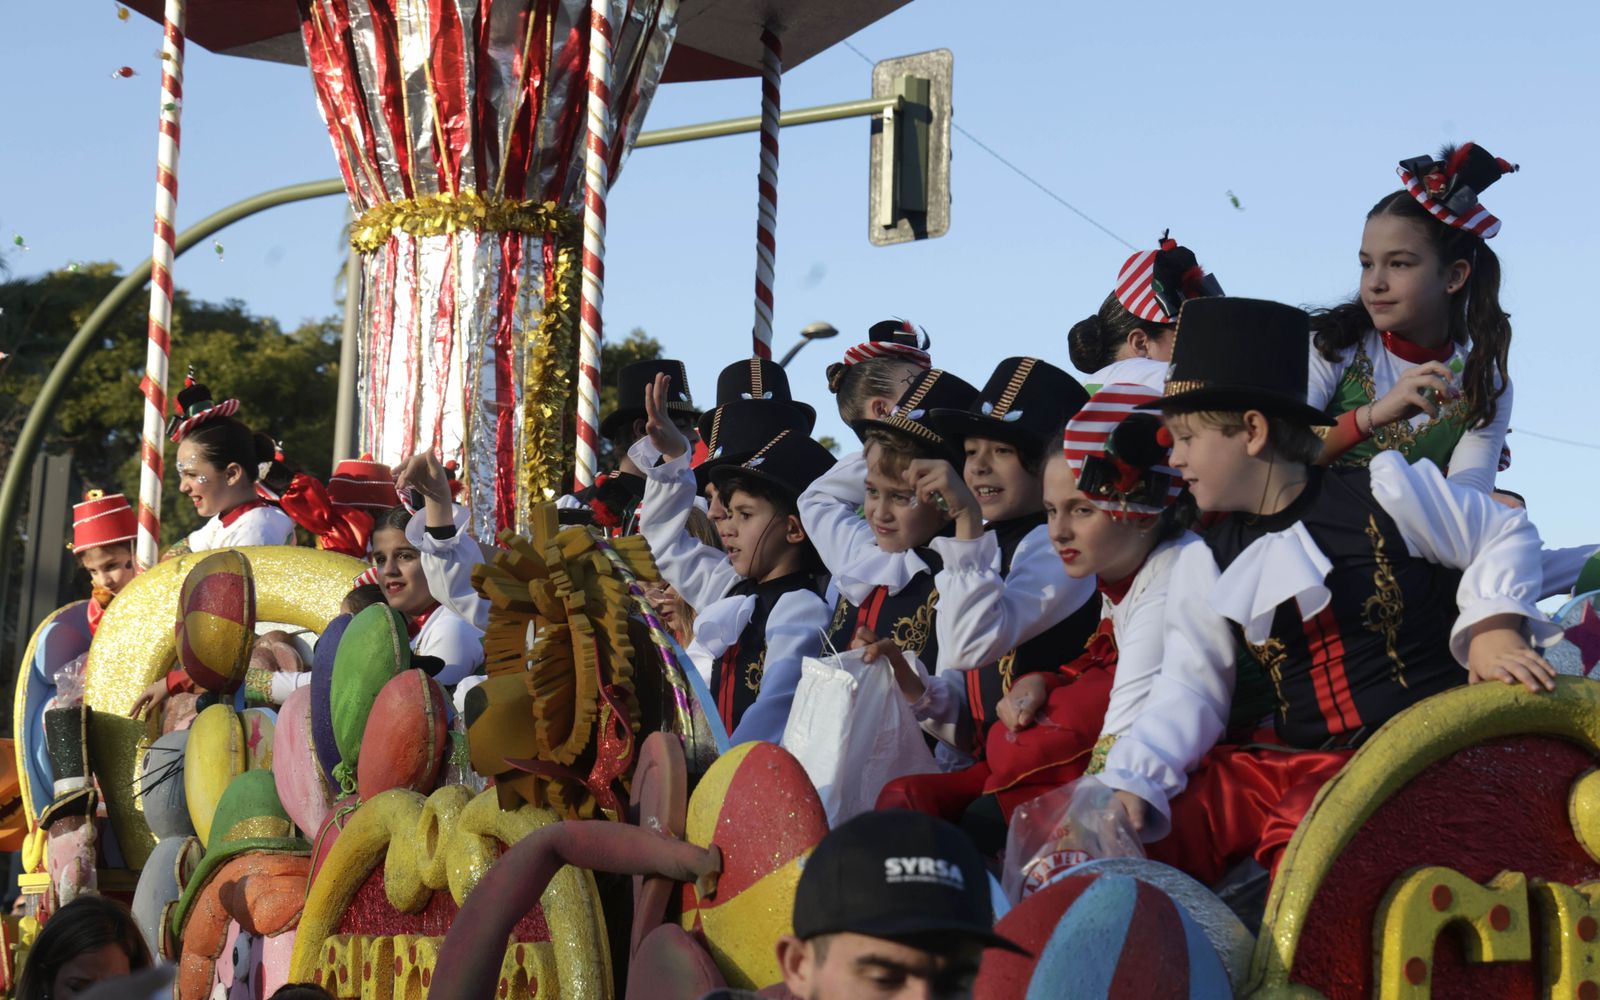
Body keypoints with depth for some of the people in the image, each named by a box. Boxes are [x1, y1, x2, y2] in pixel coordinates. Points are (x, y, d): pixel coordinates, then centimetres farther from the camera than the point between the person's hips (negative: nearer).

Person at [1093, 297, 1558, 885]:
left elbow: (1505, 536, 9)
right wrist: (1131, 782, -9)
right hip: (1295, 762, 6)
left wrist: (1493, 629, -8)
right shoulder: (1206, 567, 13)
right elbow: (1189, 691, 7)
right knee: (1149, 832, -12)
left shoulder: (1385, 494, -2)